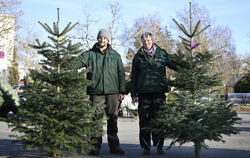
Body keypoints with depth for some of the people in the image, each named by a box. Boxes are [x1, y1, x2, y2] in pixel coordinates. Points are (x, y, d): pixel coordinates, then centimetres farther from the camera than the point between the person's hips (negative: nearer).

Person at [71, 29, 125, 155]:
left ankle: (114, 146, 13)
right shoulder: (90, 54, 8)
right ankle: (95, 146, 9)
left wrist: (121, 91, 5)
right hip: (96, 92, -1)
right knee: (96, 118, 0)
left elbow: (121, 74, 11)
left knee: (113, 118, 5)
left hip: (112, 92, 1)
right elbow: (77, 62, -6)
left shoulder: (115, 55, 12)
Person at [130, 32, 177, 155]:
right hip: (144, 92, 1)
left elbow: (174, 65, 19)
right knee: (144, 119, -1)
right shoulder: (138, 56, 11)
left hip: (159, 91, 0)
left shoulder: (162, 53, 9)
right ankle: (146, 147, 7)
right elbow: (134, 76, 13)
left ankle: (159, 146, 7)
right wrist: (133, 93, 8)